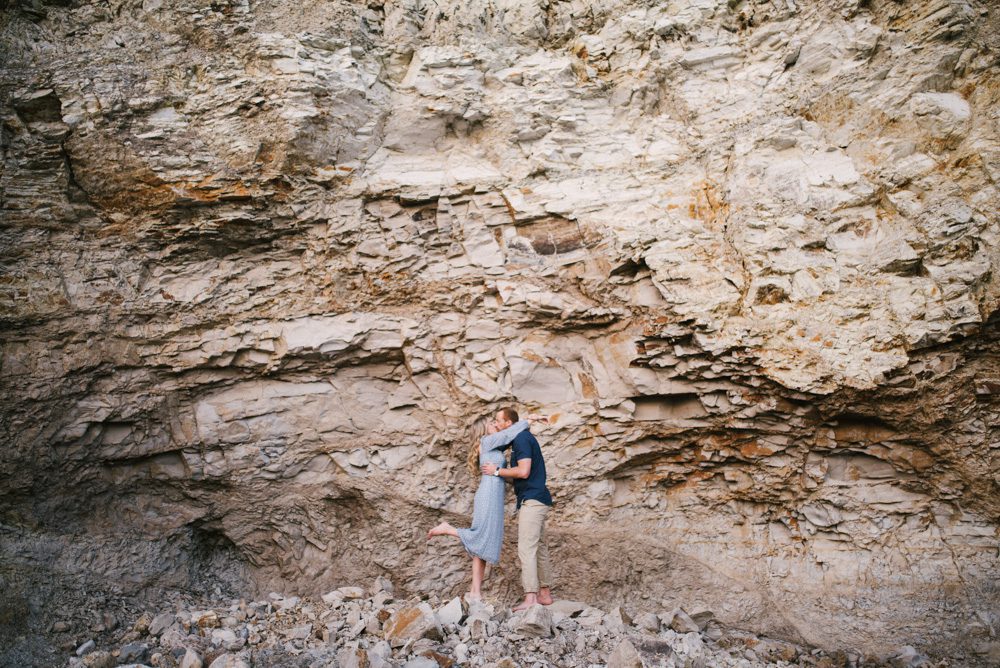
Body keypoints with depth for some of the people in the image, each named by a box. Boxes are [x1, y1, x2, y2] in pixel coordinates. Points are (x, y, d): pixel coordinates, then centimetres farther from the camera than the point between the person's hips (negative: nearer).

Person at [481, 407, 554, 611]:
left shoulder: (522, 438, -12)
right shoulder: (522, 439, 19)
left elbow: (524, 472, -21)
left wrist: (497, 471, -11)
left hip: (532, 501, -11)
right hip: (537, 501, 11)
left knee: (526, 548, -13)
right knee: (540, 548, 12)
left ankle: (530, 598, -17)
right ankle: (545, 593, 18)